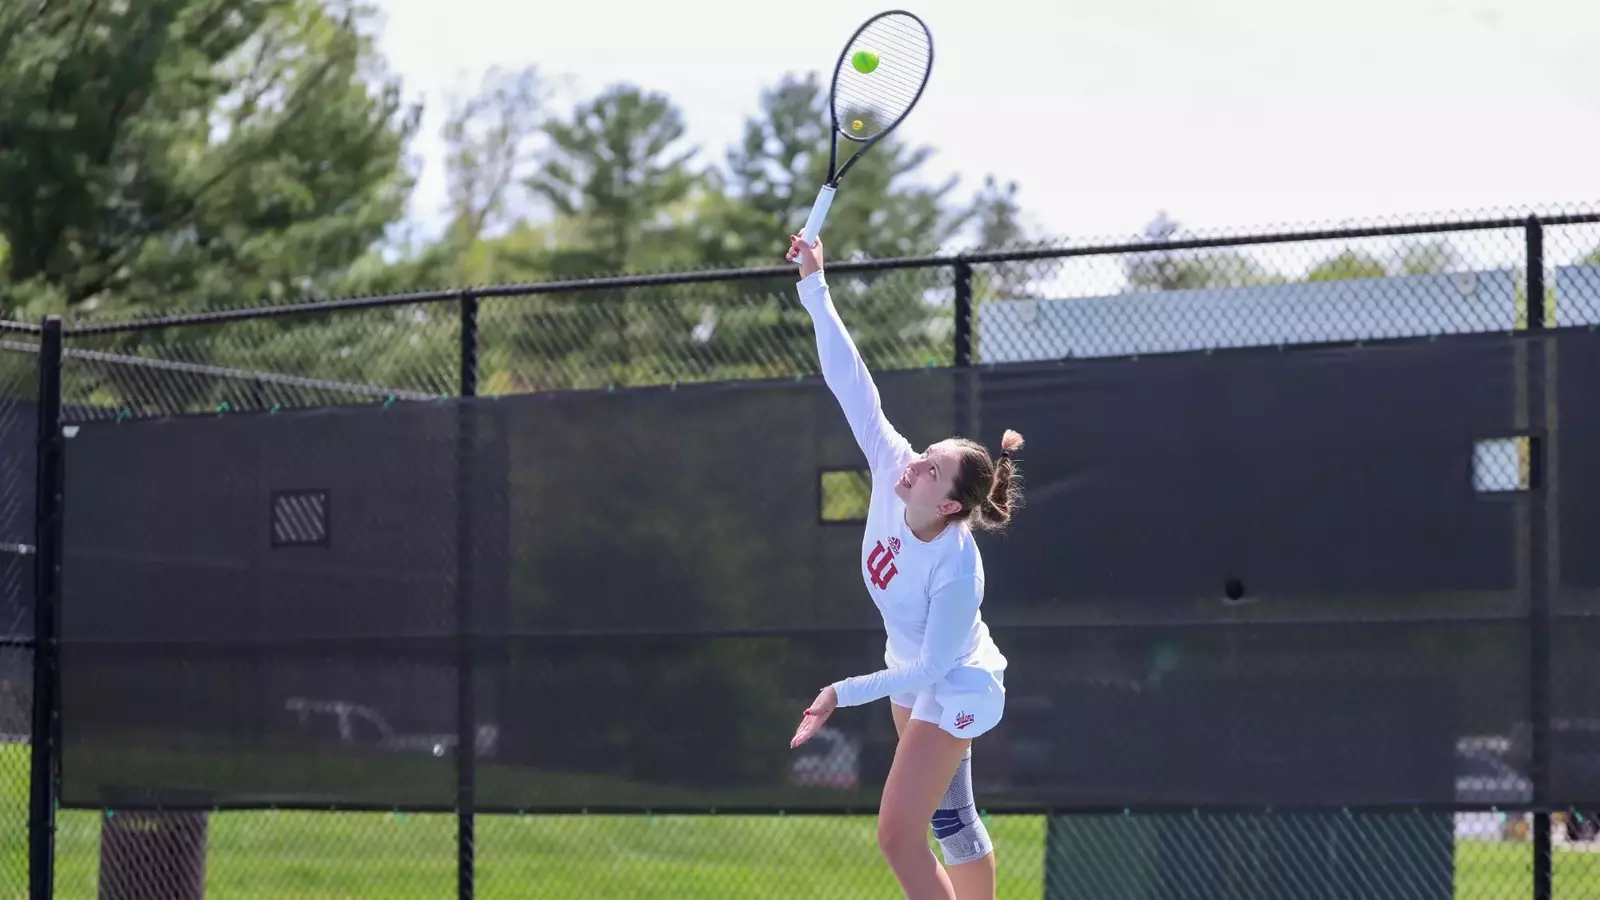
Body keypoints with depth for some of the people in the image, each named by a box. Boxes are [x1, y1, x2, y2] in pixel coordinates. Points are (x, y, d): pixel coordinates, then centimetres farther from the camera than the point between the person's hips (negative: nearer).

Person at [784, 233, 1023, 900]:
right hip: (913, 676, 8)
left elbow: (927, 668, -28)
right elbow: (851, 382, -23)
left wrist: (844, 694, -31)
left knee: (898, 835, -12)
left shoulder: (957, 571, -35)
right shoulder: (892, 474, -21)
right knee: (951, 822, 21)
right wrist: (814, 288, -28)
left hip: (954, 689, -8)